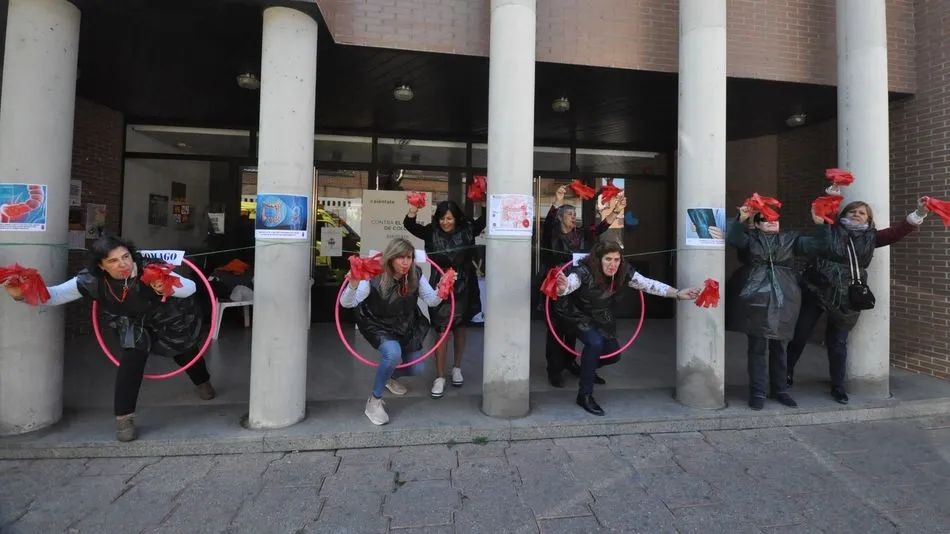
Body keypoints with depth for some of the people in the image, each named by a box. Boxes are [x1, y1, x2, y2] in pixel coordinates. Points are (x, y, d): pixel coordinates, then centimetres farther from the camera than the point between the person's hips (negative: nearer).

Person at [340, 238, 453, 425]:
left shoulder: (416, 275, -17)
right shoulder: (375, 277, -28)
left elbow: (431, 301, -14)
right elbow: (347, 303, -32)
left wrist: (440, 292, -35)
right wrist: (353, 285, -53)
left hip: (408, 327, 5)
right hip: (379, 327, -5)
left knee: (416, 369, 8)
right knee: (393, 354, -34)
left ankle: (390, 376, 44)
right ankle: (374, 401, -11)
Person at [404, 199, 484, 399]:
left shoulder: (467, 230, -3)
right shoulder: (432, 232, -5)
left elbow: (485, 219, -5)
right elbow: (410, 226, -12)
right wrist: (412, 212, -30)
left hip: (464, 286, 2)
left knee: (460, 327, 14)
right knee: (442, 330, -2)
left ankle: (457, 368, 33)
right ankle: (440, 377, 9)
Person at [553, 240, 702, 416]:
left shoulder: (624, 272, -19)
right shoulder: (584, 272, -35)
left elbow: (649, 284, -15)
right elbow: (569, 283, -52)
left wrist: (678, 294, -24)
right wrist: (562, 288, -76)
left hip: (598, 317, 6)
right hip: (575, 315, -6)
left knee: (614, 354, 7)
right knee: (595, 342, -28)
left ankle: (587, 369, 41)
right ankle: (584, 395, -13)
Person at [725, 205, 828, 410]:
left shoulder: (791, 239, 14)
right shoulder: (750, 237, 5)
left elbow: (817, 246, 6)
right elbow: (733, 239, -15)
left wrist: (820, 224, -5)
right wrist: (741, 219, -28)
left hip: (782, 302, 3)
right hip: (755, 300, -3)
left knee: (778, 348, 13)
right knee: (757, 347, -1)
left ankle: (779, 390, 27)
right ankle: (758, 392, 7)